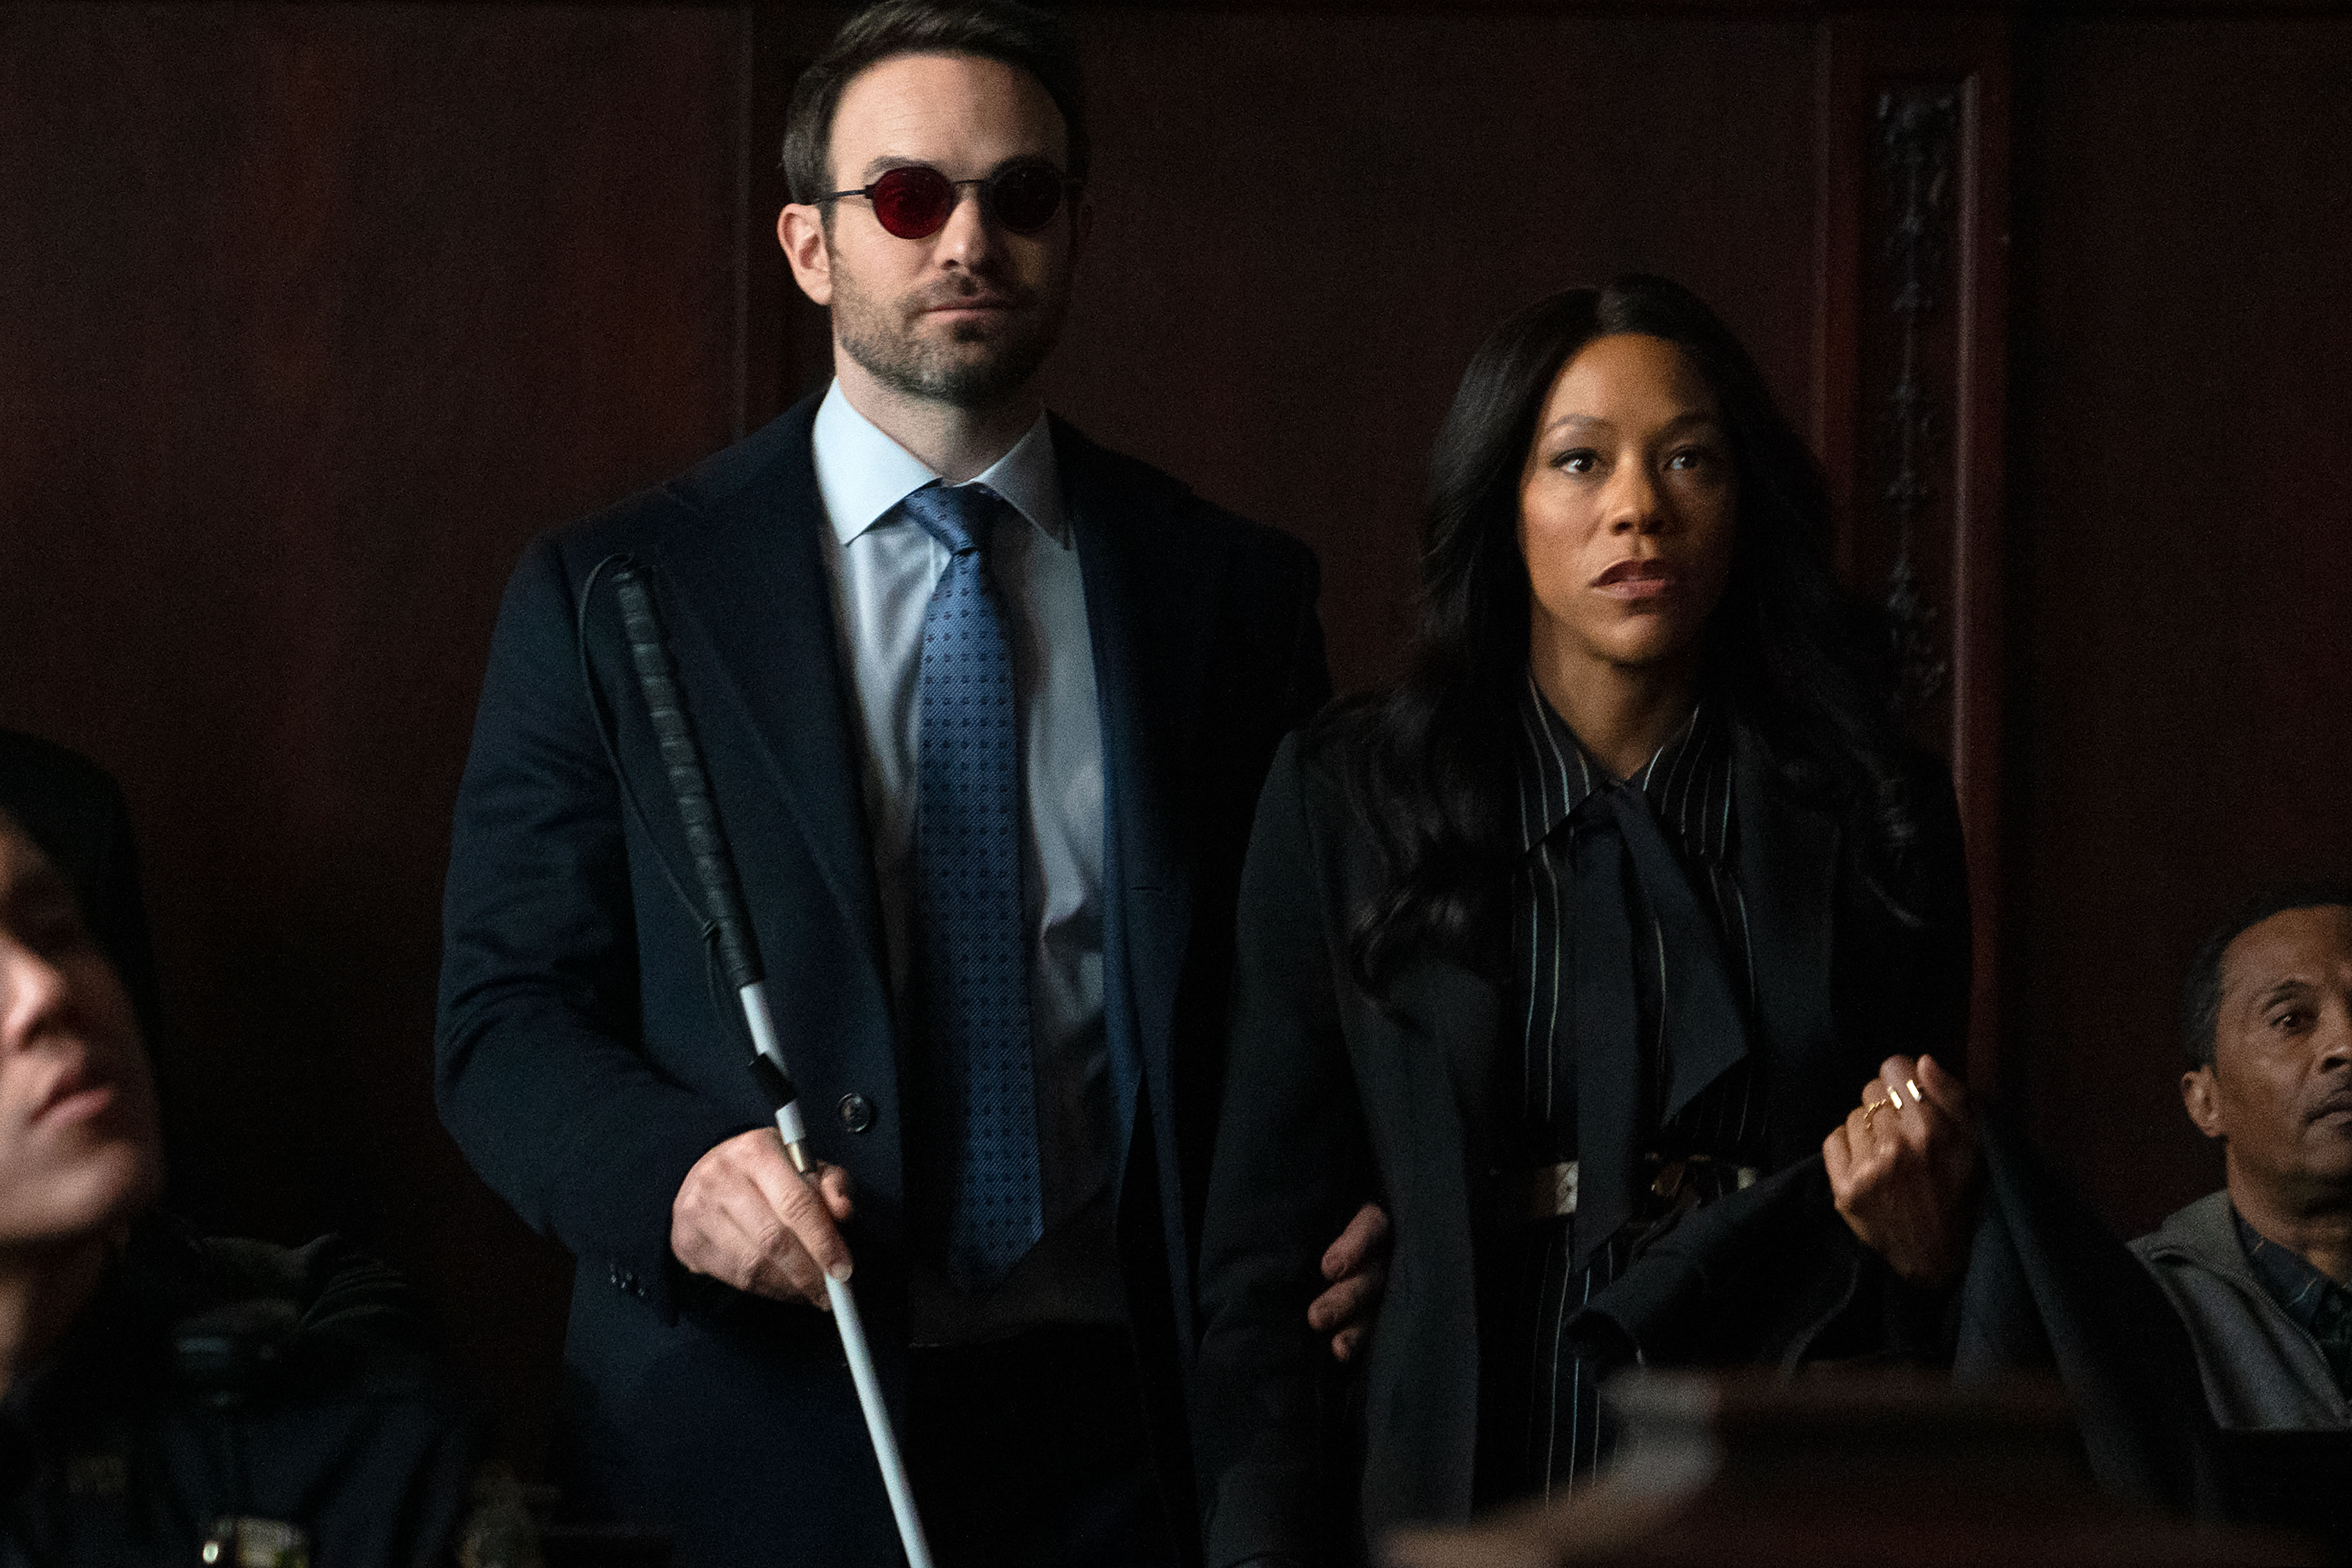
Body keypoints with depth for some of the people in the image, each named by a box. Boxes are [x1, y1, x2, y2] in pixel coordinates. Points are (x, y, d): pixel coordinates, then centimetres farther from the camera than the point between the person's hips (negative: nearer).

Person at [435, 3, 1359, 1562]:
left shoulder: (1238, 591, 7)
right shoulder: (609, 599, 2)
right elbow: (508, 1022, 0)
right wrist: (680, 1173, -20)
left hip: (1123, 1435, 1)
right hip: (752, 1434, -1)